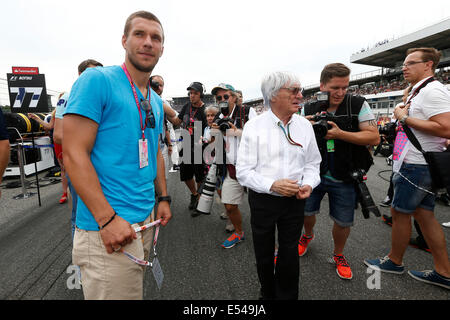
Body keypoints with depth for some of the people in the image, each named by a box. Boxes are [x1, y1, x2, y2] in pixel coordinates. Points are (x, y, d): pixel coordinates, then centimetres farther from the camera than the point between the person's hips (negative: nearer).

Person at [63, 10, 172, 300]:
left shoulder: (156, 100, 12)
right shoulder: (97, 80, -11)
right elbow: (74, 153, -16)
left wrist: (163, 198, 14)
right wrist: (108, 219, -20)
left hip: (146, 219, 8)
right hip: (109, 226, -7)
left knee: (136, 290, 22)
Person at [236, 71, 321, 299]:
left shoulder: (305, 125, 2)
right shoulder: (254, 126, -10)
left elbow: (312, 163, 10)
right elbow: (243, 171, -11)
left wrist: (308, 184, -10)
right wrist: (272, 185, -24)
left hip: (294, 200, 2)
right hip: (262, 200, -2)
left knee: (290, 255, 13)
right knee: (263, 255, 16)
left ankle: (287, 295, 39)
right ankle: (268, 293, 44)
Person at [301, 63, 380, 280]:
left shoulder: (358, 105, -6)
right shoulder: (309, 109, -1)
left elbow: (374, 137, -11)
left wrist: (340, 133, -24)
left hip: (344, 178, -1)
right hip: (313, 174, 2)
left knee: (343, 221, 10)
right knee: (306, 211, 14)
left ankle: (338, 255, 37)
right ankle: (308, 235, 49)